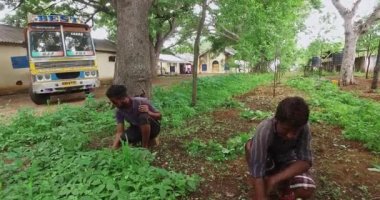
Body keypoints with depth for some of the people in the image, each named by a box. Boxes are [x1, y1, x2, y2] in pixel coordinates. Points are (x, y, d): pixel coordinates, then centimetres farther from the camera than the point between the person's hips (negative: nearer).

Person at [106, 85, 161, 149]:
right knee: (123, 138, -25)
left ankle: (145, 146, -19)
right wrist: (113, 148, -30)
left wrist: (148, 112, -38)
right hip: (137, 128, 4)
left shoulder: (141, 101, -27)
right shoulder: (119, 111, -14)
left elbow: (159, 116, -18)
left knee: (143, 116, -36)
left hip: (152, 127, -4)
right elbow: (119, 132, -15)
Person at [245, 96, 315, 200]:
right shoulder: (264, 130, -37)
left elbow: (305, 161, -25)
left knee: (306, 190, -27)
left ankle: (283, 186, 6)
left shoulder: (304, 128, -27)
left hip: (286, 162, 2)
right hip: (266, 163, -1)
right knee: (251, 145, -34)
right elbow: (257, 169, -41)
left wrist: (275, 179, -33)